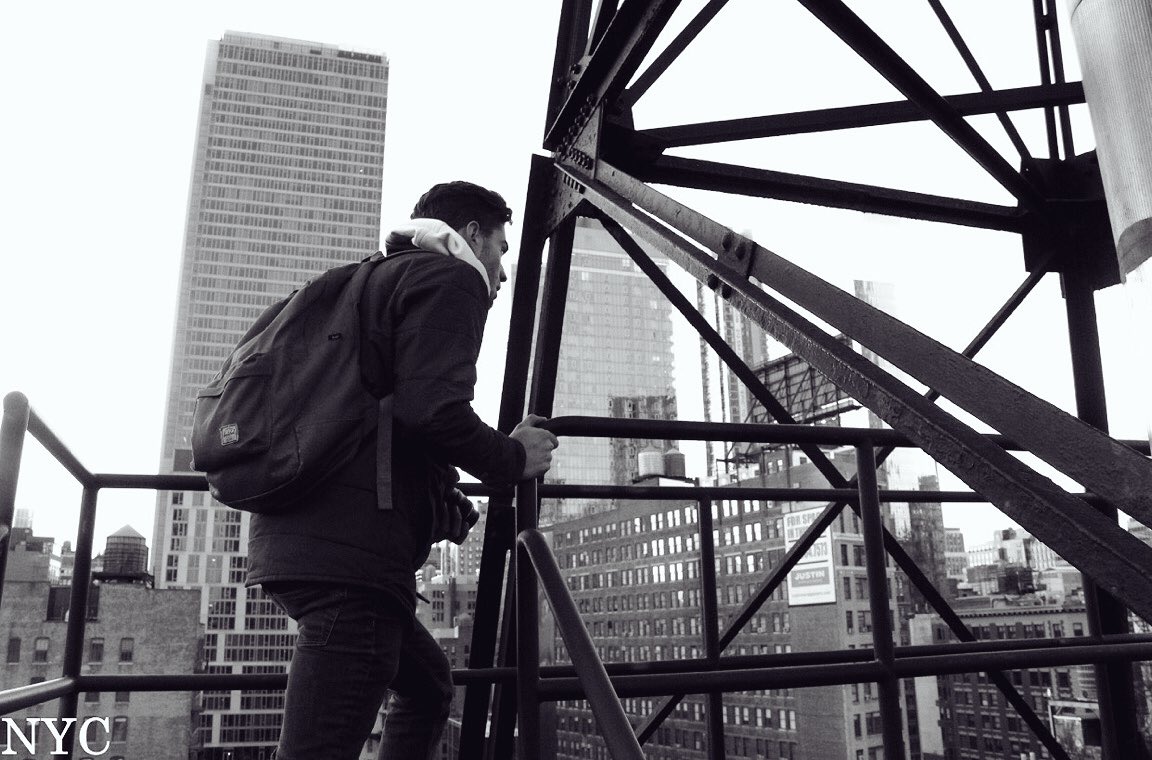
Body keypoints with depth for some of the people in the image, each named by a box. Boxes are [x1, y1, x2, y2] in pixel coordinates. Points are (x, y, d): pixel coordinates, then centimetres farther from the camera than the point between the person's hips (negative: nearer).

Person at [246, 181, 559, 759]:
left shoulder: (382, 277, 29)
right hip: (351, 549, -10)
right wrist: (513, 460, 1)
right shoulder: (451, 276, 1)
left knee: (427, 686, 23)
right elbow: (432, 408, -16)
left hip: (294, 536, 10)